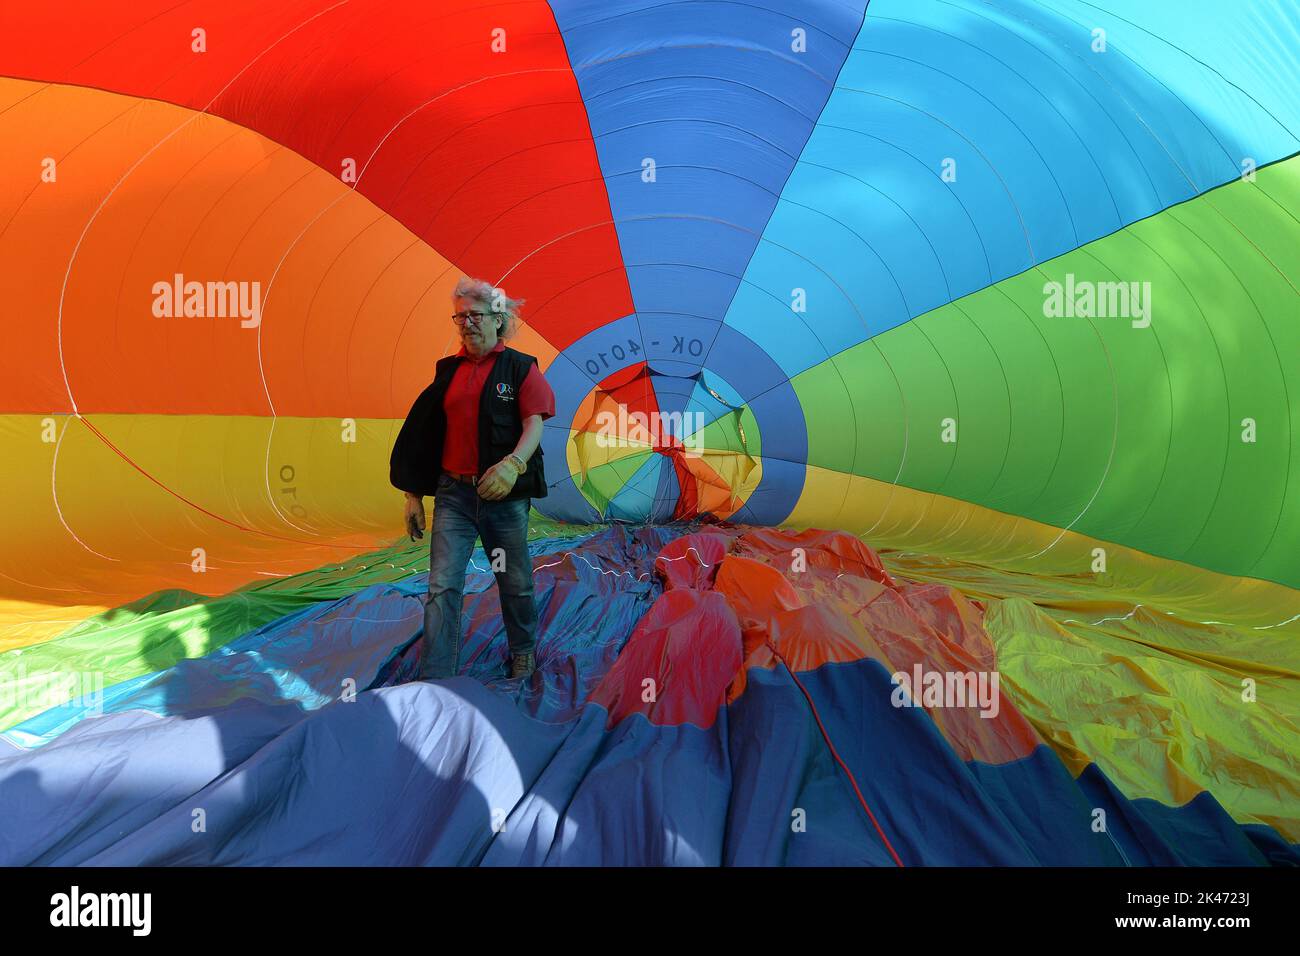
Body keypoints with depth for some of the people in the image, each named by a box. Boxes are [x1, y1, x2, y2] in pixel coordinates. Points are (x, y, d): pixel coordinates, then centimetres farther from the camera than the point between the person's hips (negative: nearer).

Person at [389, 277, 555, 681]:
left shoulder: (520, 368, 1)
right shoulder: (447, 370, 11)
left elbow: (534, 424, -11)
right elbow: (425, 433, 12)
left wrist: (513, 463, -31)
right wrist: (413, 495, 10)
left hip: (505, 494, -2)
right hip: (453, 492, 3)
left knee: (515, 583, 12)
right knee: (442, 586, -6)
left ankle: (523, 651, 36)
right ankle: (434, 680, -5)